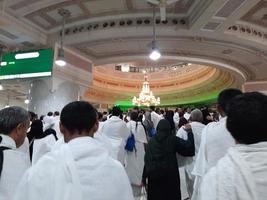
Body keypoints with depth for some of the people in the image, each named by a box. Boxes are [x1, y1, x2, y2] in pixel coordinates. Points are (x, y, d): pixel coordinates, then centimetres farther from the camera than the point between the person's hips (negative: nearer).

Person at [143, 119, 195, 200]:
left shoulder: (151, 141, -1)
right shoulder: (173, 139, -5)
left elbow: (146, 160, -2)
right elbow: (189, 147, -6)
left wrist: (144, 177, 3)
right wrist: (189, 132, 3)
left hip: (153, 174, 2)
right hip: (170, 174, -1)